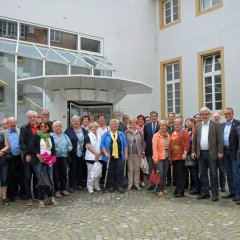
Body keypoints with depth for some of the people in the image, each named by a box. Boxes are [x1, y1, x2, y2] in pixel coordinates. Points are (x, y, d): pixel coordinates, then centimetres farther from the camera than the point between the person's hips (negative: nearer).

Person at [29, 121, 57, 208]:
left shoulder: (51, 137, 15)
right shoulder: (36, 136, 3)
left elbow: (53, 150, 15)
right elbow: (31, 147, -6)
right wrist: (38, 155, -15)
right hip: (38, 161, -3)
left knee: (50, 179, 1)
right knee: (40, 180, -1)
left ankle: (51, 197, 19)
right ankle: (41, 200, 9)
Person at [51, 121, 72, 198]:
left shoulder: (65, 136, 15)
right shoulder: (51, 136, -1)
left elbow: (70, 145, 14)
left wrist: (68, 149, -1)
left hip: (64, 157, 4)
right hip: (55, 157, -4)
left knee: (64, 174, 8)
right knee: (56, 175, 2)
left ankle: (63, 189, 21)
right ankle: (57, 190, 12)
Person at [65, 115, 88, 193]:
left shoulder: (84, 131, 10)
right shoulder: (68, 131, -2)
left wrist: (85, 151, 4)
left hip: (82, 154, 4)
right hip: (72, 154, -3)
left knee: (81, 169, 9)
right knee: (73, 170, 1)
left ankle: (80, 184, 22)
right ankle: (72, 186, 9)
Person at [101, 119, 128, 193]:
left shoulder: (121, 134, 11)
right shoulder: (106, 134, 5)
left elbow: (125, 144, 9)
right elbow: (102, 145, -1)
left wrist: (126, 154, 0)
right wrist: (105, 153, -13)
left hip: (119, 156, 1)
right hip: (110, 156, -1)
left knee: (120, 171, -1)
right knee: (110, 172, 5)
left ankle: (120, 186, 7)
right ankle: (111, 186, 16)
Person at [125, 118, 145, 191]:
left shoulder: (139, 133, 8)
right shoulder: (126, 132, 2)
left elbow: (142, 142, 11)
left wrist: (143, 151, 6)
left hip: (138, 153, 1)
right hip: (129, 153, -1)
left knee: (137, 169, 7)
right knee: (130, 169, 3)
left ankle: (136, 183, 16)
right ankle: (130, 184, 11)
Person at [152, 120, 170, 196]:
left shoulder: (168, 135, 10)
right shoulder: (156, 135, -7)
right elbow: (154, 148, -11)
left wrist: (168, 147, 1)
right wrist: (155, 158, -15)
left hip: (166, 157, 5)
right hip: (159, 157, -5)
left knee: (165, 173, 9)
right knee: (160, 173, -8)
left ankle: (163, 188, 22)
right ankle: (158, 190, 2)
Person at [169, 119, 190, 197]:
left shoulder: (184, 133, -3)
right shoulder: (172, 134, 17)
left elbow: (187, 144, -10)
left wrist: (185, 153, -18)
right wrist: (170, 155, 15)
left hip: (181, 157, -6)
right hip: (173, 157, 7)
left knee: (181, 174, -4)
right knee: (176, 174, 11)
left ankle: (181, 191, 0)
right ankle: (177, 189, 21)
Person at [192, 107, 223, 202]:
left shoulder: (216, 125, -1)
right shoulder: (198, 126, 11)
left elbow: (220, 139, -6)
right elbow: (194, 140, 12)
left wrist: (220, 151, -12)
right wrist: (193, 151, 5)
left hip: (212, 153, -4)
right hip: (201, 154, 4)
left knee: (213, 174, 1)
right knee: (202, 174, 10)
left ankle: (215, 194, 9)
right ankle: (205, 193, 20)